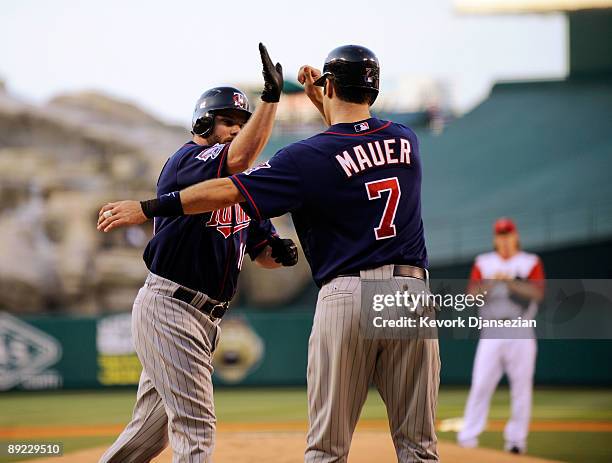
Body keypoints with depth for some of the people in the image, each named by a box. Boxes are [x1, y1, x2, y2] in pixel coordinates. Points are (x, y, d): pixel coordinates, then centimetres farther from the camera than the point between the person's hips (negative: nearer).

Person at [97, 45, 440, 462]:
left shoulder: (310, 158, -5)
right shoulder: (407, 141, 10)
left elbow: (225, 191, -5)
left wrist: (144, 208, 2)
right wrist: (319, 101, 31)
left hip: (346, 293, -4)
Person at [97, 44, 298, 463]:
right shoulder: (188, 160, -10)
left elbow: (261, 250, 18)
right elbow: (238, 158, -31)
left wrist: (279, 251, -5)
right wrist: (271, 97, -30)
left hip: (206, 318, 9)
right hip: (170, 307, -9)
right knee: (195, 428, -14)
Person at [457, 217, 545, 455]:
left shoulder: (531, 262, 7)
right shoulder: (483, 262, 13)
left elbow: (538, 292, -8)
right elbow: (472, 293, 1)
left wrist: (512, 282, -19)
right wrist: (491, 281, -16)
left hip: (521, 335, -1)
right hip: (491, 333, 1)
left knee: (521, 386, -1)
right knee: (480, 384, -7)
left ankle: (516, 437, 7)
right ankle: (468, 437, -7)